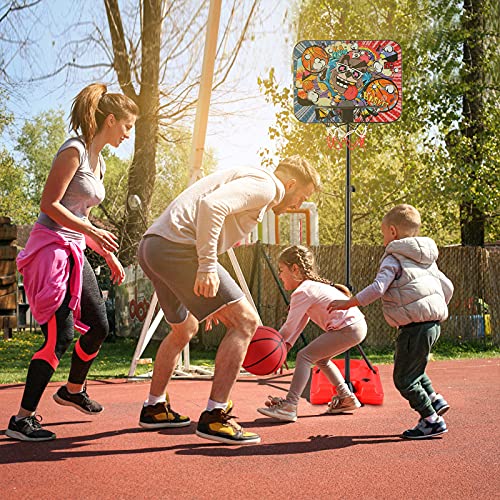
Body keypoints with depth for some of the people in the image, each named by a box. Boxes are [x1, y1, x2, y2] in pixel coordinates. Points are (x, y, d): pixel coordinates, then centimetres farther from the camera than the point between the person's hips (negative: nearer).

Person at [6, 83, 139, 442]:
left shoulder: (99, 162, 16)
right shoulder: (74, 151, -12)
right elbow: (49, 204, -17)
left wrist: (110, 256, 20)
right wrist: (93, 232, -21)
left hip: (74, 252, 9)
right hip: (51, 248, -9)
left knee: (99, 326, 12)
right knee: (60, 336, -14)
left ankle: (73, 390, 36)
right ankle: (22, 419, -7)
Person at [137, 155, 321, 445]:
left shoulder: (255, 186, 28)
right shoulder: (263, 185, -3)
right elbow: (211, 205, -21)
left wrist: (213, 301, 25)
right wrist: (208, 266, -23)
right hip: (176, 247, -11)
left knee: (185, 329, 28)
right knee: (245, 321, -6)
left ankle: (154, 409, 39)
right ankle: (214, 417, -7)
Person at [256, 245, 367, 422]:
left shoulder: (303, 292, -11)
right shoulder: (312, 285, 20)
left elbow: (289, 326, -11)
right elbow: (300, 323, 16)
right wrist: (285, 346, 8)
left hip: (349, 328, -10)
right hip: (356, 327, 10)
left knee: (305, 356, -12)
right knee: (320, 359, 25)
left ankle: (289, 406, -18)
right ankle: (347, 398, 32)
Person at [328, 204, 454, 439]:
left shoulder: (393, 259, -6)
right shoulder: (427, 261, 20)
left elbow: (378, 288, -19)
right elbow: (447, 287, 24)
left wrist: (348, 303, -13)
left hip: (414, 326, -9)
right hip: (433, 323, 9)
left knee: (403, 378, 1)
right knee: (414, 369, 27)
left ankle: (432, 420, 3)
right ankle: (434, 400, 17)